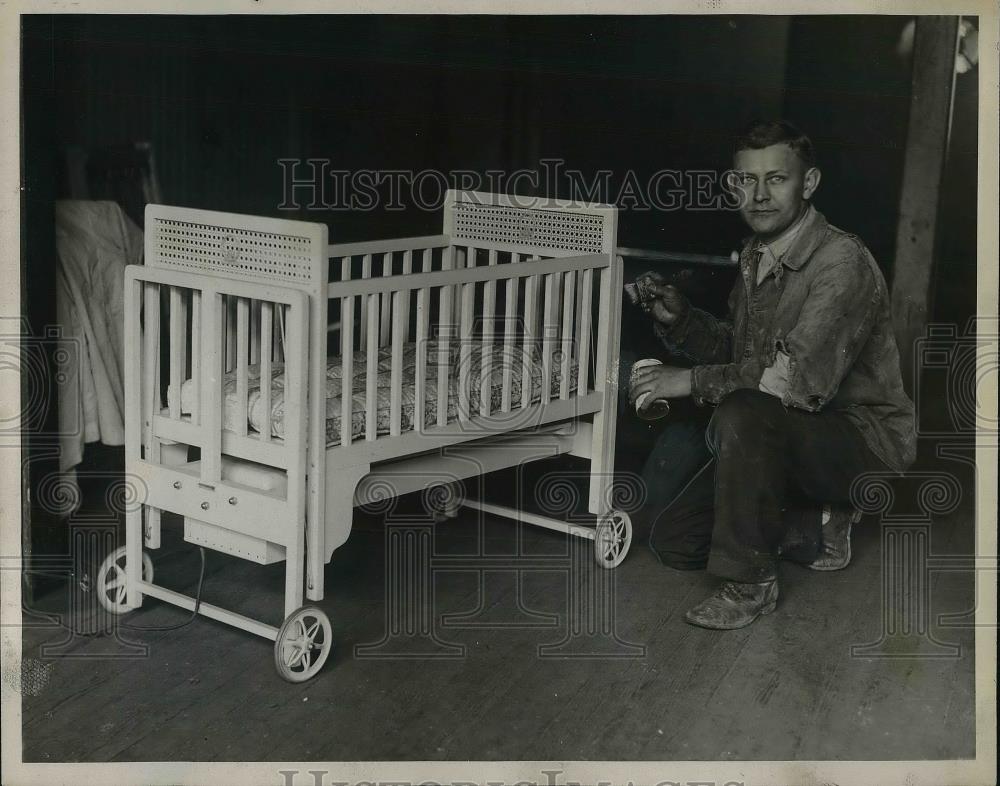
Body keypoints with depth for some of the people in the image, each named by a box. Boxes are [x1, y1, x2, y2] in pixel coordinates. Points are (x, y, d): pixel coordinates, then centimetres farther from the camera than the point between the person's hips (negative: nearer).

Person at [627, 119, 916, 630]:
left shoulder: (841, 262, -23)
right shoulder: (754, 256, 5)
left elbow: (802, 379, -32)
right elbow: (732, 351, 14)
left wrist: (692, 381, -26)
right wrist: (677, 318, -5)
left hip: (864, 439, -8)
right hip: (783, 437, 8)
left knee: (743, 414, -37)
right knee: (673, 543, 1)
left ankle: (751, 583, -21)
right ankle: (816, 527, 16)